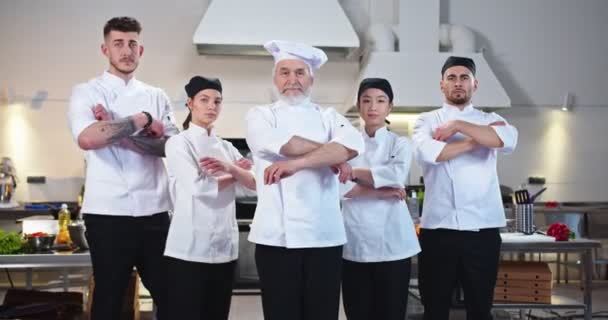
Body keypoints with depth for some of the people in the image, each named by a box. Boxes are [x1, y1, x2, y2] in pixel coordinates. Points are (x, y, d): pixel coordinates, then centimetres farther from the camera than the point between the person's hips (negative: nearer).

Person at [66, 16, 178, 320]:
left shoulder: (157, 96, 11)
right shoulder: (86, 92, 0)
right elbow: (87, 138, -20)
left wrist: (120, 133, -14)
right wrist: (141, 121, -12)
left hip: (154, 211, 4)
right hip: (108, 212, -3)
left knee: (168, 294, 12)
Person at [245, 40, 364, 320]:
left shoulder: (329, 116, 12)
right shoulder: (260, 115, 9)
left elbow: (353, 144, -11)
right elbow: (283, 144, -13)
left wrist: (295, 163, -21)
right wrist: (333, 155, -5)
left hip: (325, 234, 2)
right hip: (277, 235, -1)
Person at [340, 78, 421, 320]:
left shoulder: (400, 144, 7)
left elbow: (396, 175, -15)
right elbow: (340, 186, -7)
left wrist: (354, 173, -9)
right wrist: (381, 191, -14)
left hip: (392, 242, -1)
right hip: (355, 242, 1)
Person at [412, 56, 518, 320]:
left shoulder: (491, 120, 11)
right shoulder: (426, 121, 8)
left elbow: (508, 139, -12)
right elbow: (427, 152, -14)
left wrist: (458, 125, -11)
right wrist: (478, 138, -6)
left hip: (483, 229, 1)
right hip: (437, 228, -1)